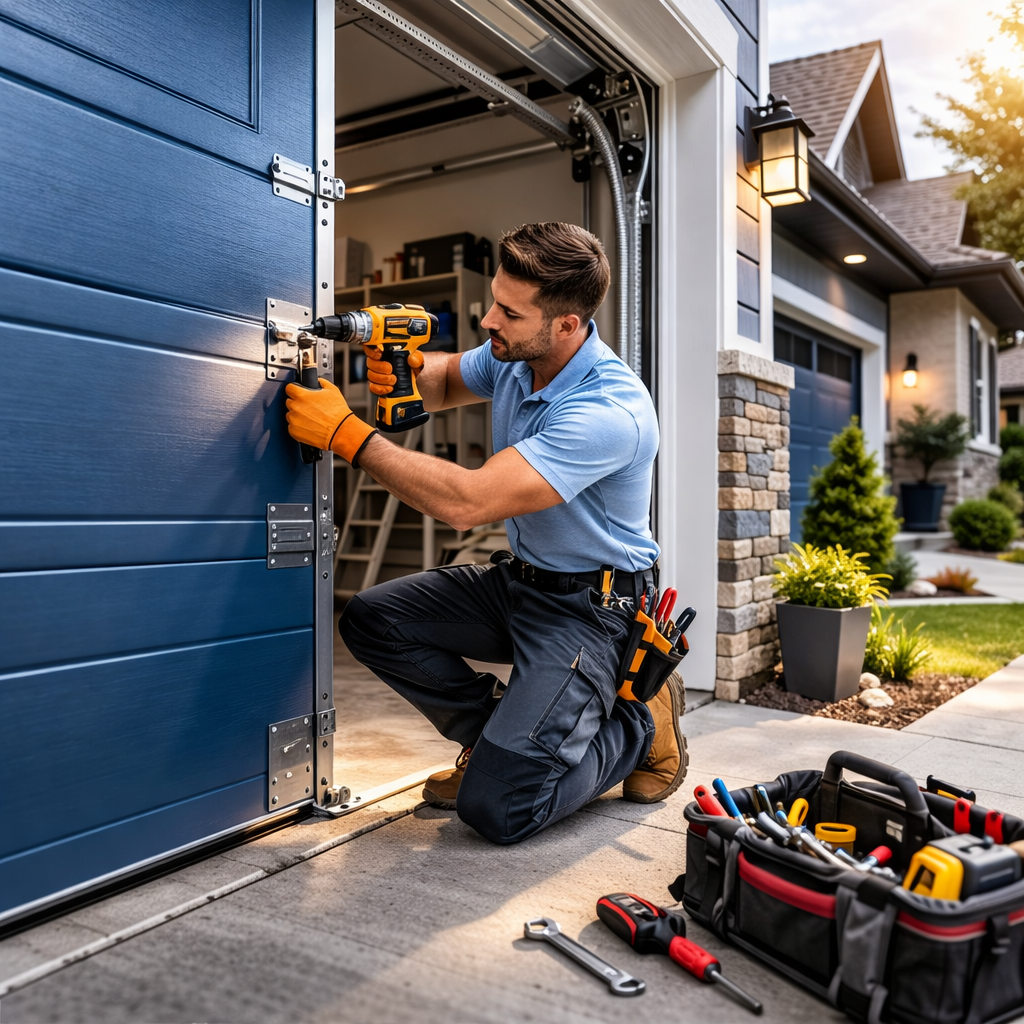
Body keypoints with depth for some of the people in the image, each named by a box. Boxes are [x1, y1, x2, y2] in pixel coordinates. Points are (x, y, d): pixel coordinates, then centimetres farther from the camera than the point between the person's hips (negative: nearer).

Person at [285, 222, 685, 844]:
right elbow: (445, 382, 20)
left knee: (495, 807, -18)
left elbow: (467, 503, -34)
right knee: (373, 619, -5)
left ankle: (641, 727, 8)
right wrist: (410, 367, -6)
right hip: (519, 579, 8)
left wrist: (348, 432, -26)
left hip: (590, 608, -8)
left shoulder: (610, 410, -29)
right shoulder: (512, 358, -3)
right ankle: (505, 731, 9)